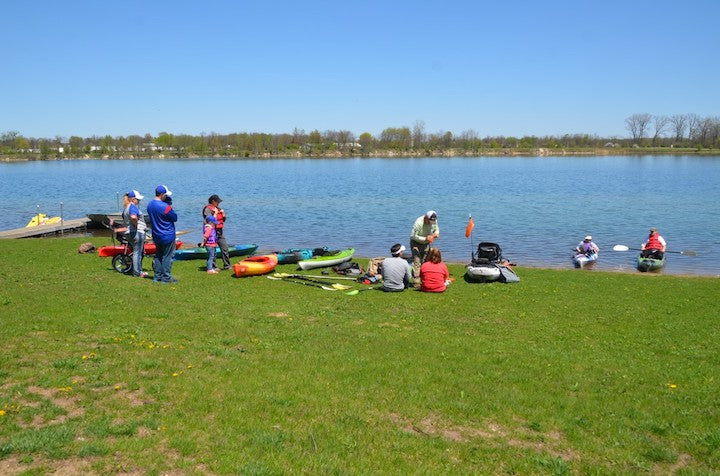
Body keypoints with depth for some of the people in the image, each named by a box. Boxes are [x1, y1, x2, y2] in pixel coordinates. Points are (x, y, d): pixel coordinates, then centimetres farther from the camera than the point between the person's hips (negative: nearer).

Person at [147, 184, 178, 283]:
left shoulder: (150, 205, 4)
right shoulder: (165, 207, -22)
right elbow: (175, 218, -13)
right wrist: (170, 207, -1)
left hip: (156, 235, 8)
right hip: (167, 236, -8)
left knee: (158, 256, 16)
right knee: (167, 256, 1)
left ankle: (157, 276, 21)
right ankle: (166, 277, 5)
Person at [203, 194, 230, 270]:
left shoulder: (218, 208, 14)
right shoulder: (207, 209, -9)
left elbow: (224, 219, 18)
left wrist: (223, 213, 0)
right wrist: (215, 213, -16)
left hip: (220, 232, 7)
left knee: (224, 248, 6)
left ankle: (226, 265, 12)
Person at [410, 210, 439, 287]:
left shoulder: (434, 221, -11)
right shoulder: (418, 222, -30)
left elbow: (436, 229, 7)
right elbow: (413, 236, -28)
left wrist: (436, 233, -17)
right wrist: (425, 238, -34)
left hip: (426, 244, 6)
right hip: (416, 243, -6)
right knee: (417, 262, -14)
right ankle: (416, 281, -16)